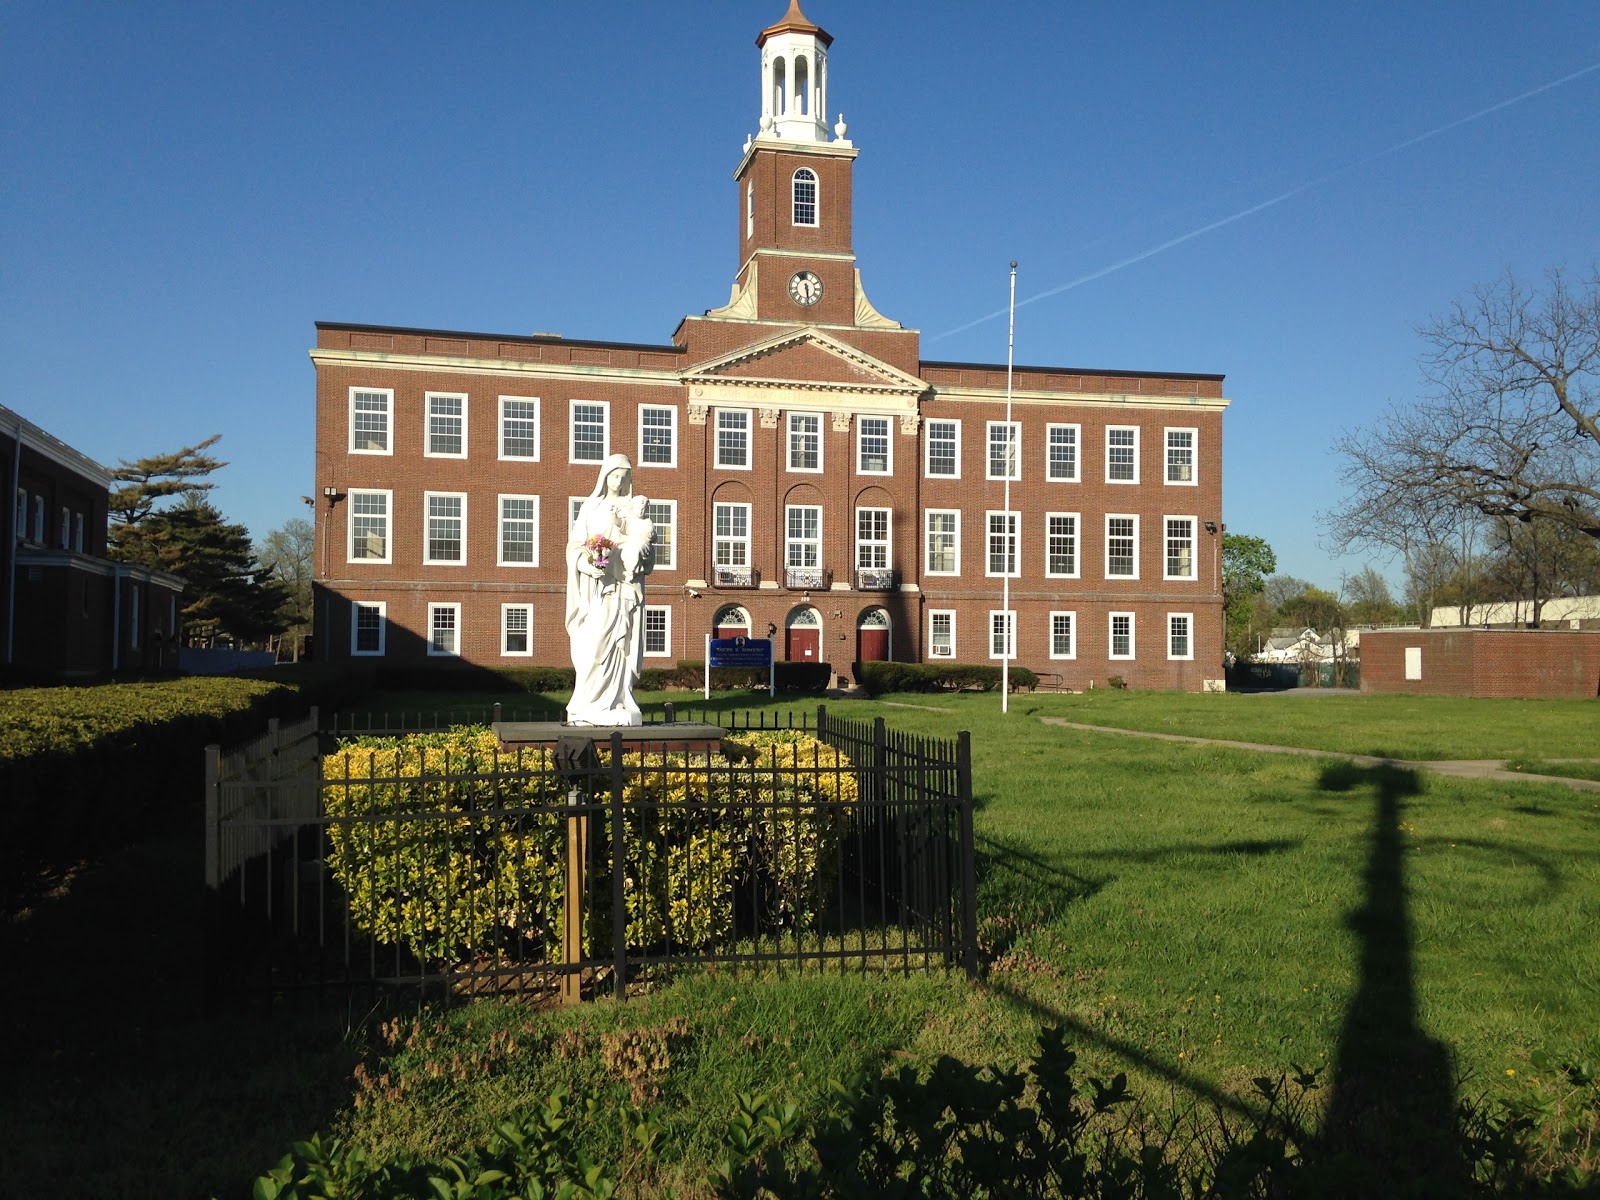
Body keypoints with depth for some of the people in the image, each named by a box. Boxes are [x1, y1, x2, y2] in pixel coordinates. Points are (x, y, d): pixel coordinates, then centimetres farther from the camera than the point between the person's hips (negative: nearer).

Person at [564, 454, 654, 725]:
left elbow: (642, 543, 0)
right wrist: (587, 564, -15)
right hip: (596, 587, 0)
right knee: (593, 644, -8)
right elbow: (575, 545, 4)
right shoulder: (591, 507, 11)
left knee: (620, 645, -4)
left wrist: (620, 528, -15)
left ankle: (616, 705, -1)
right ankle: (590, 706, -6)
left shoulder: (636, 507, 11)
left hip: (625, 586, 0)